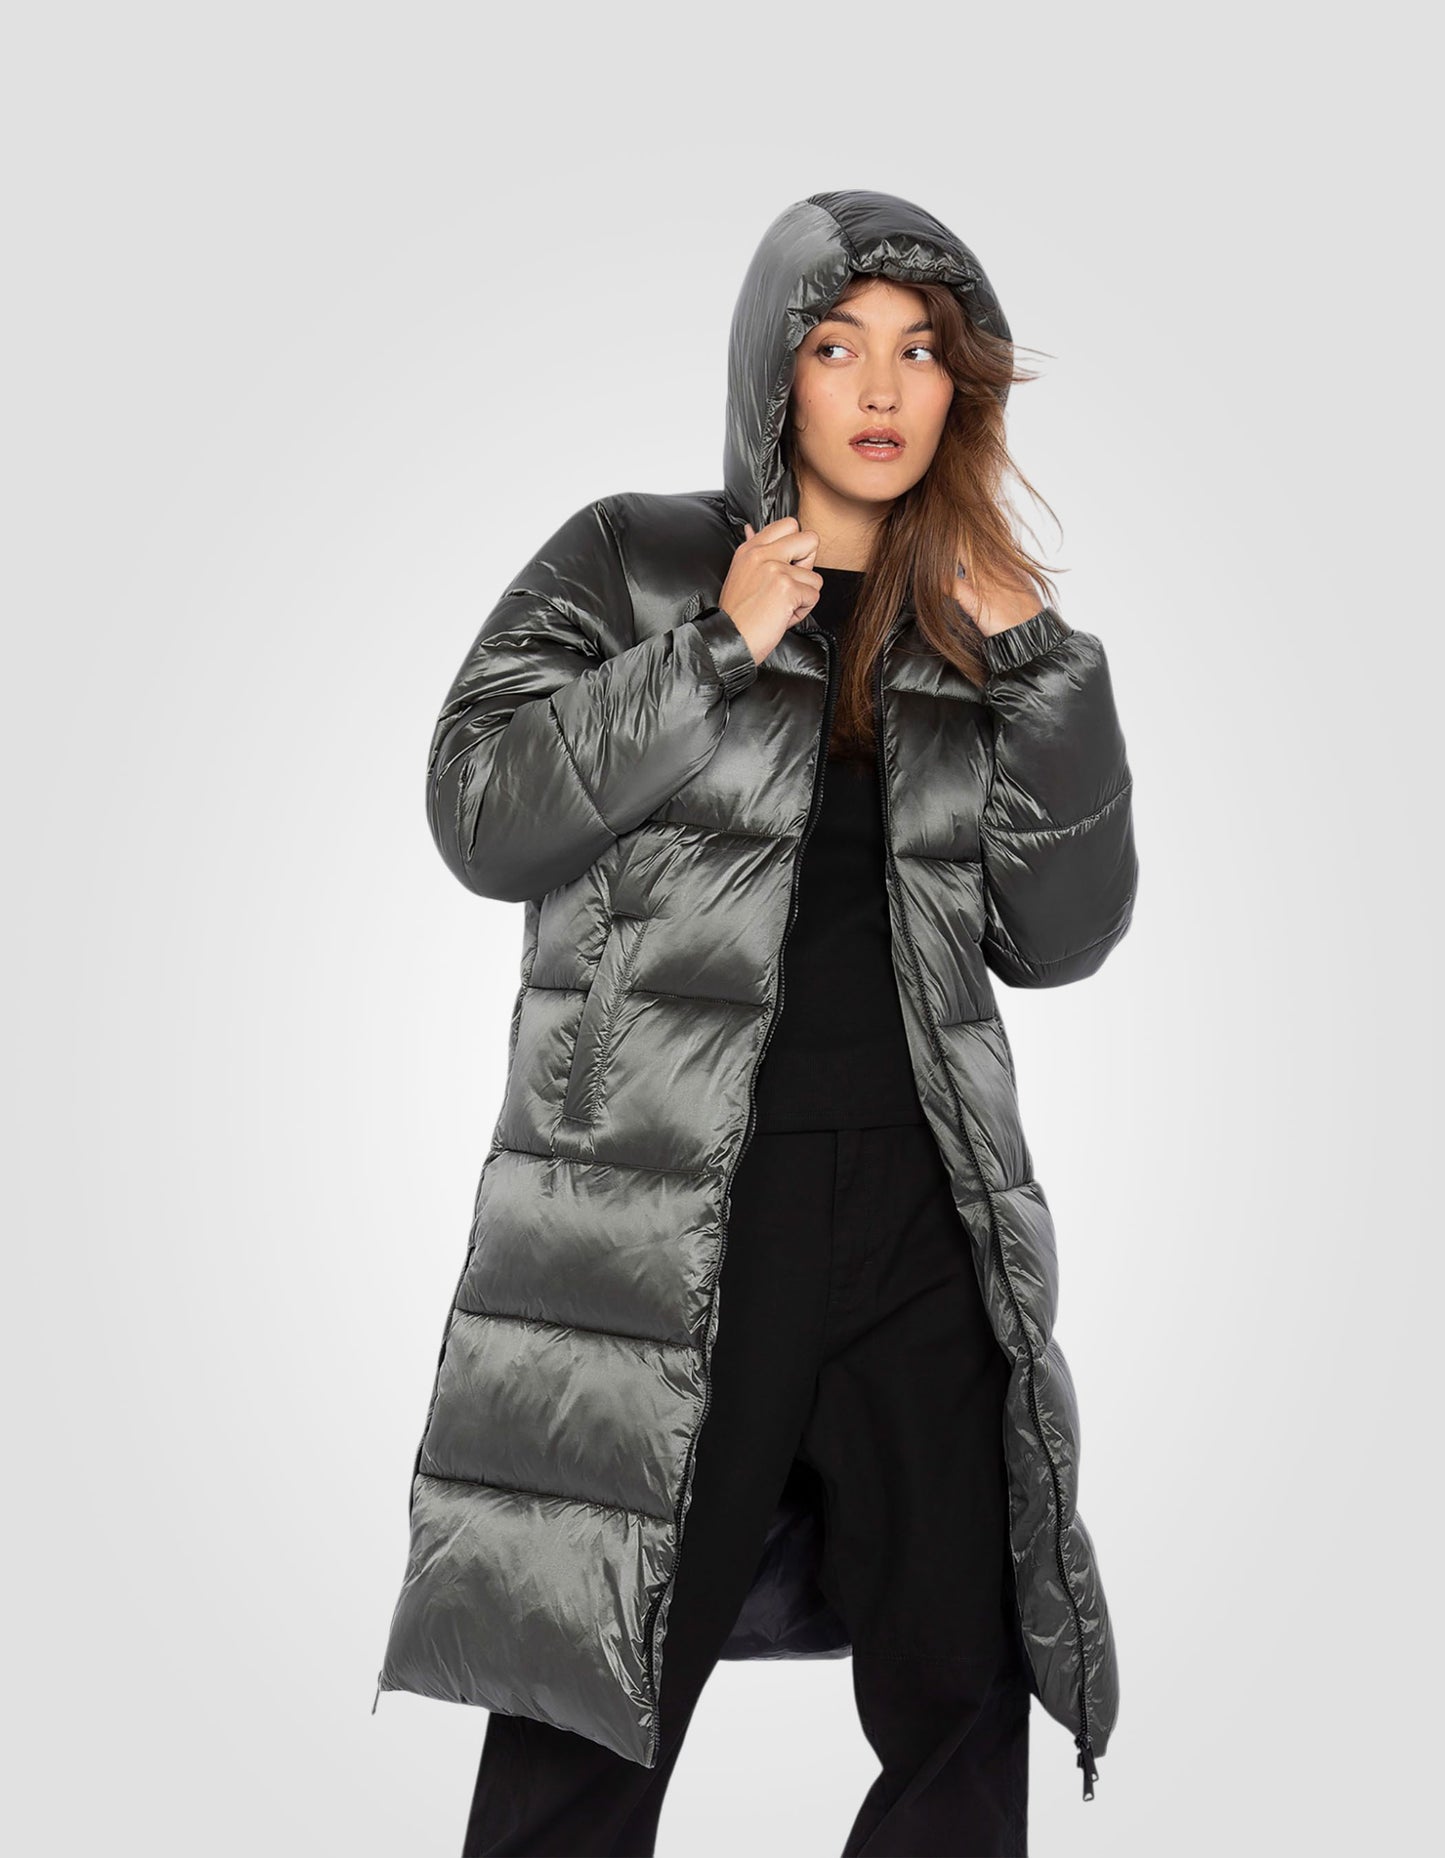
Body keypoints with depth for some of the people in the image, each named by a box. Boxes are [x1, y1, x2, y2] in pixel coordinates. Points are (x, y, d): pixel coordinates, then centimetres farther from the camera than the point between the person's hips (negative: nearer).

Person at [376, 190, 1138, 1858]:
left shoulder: (976, 624, 13)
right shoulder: (632, 565, 3)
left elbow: (1059, 937, 6)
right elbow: (481, 816, -7)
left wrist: (1043, 664, -4)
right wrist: (718, 653, -13)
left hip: (923, 1214, 4)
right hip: (659, 1218, -3)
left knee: (964, 1698, 11)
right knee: (586, 1723, 2)